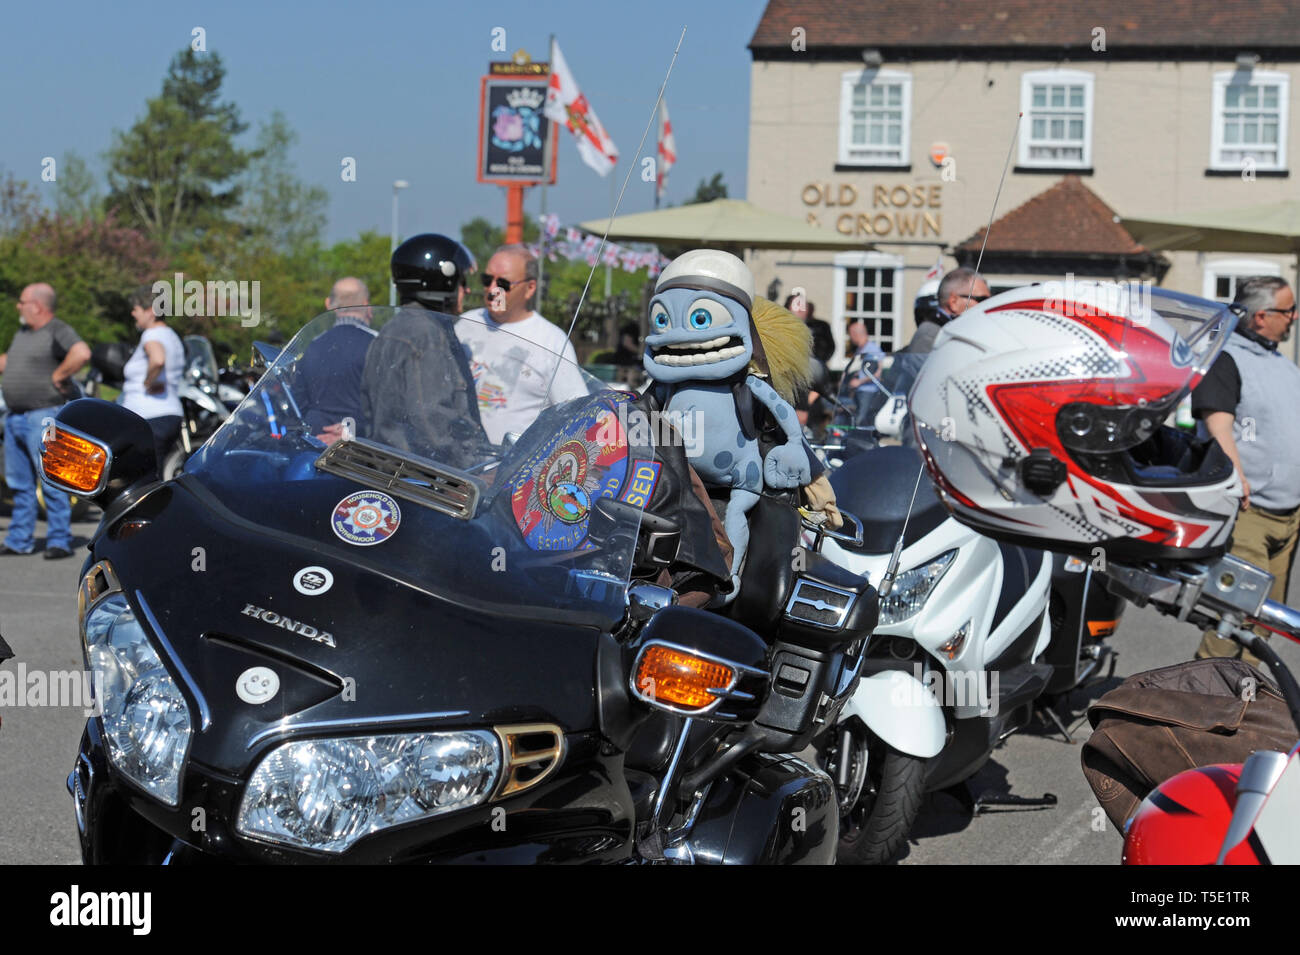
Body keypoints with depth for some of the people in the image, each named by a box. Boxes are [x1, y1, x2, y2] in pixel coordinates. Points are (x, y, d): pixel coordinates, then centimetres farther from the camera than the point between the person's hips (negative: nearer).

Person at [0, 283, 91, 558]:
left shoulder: (58, 331, -10)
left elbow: (82, 353, -28)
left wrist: (58, 376, -20)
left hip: (44, 415, -9)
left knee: (52, 482, -8)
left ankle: (60, 541, -5)